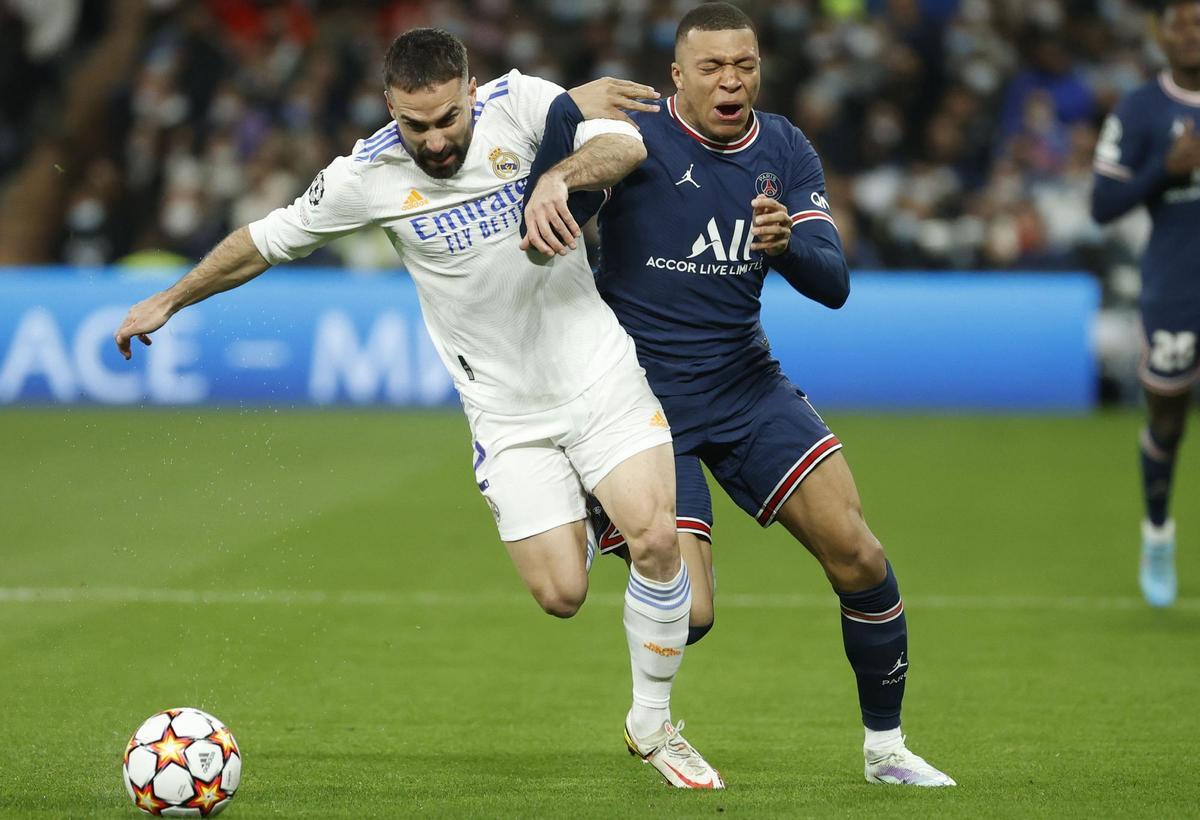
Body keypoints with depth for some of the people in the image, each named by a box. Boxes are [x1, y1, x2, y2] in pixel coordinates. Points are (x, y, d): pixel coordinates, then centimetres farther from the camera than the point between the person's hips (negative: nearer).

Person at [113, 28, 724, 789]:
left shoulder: (519, 102, -10)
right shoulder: (367, 175, -8)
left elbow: (627, 144, -19)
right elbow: (269, 239, 6)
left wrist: (558, 178, -37)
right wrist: (170, 300, 14)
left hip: (599, 370, 0)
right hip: (506, 408, 0)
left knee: (658, 540, -16)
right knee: (560, 594, -7)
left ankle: (655, 724, 6)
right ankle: (574, 527, 33)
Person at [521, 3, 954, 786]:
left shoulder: (786, 152, 2)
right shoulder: (634, 137, -13)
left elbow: (834, 283, -5)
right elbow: (545, 234, -18)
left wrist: (786, 243, -26)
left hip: (746, 383, 4)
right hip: (643, 393, -4)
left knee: (857, 555, -8)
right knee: (685, 614, -13)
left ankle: (886, 746, 11)